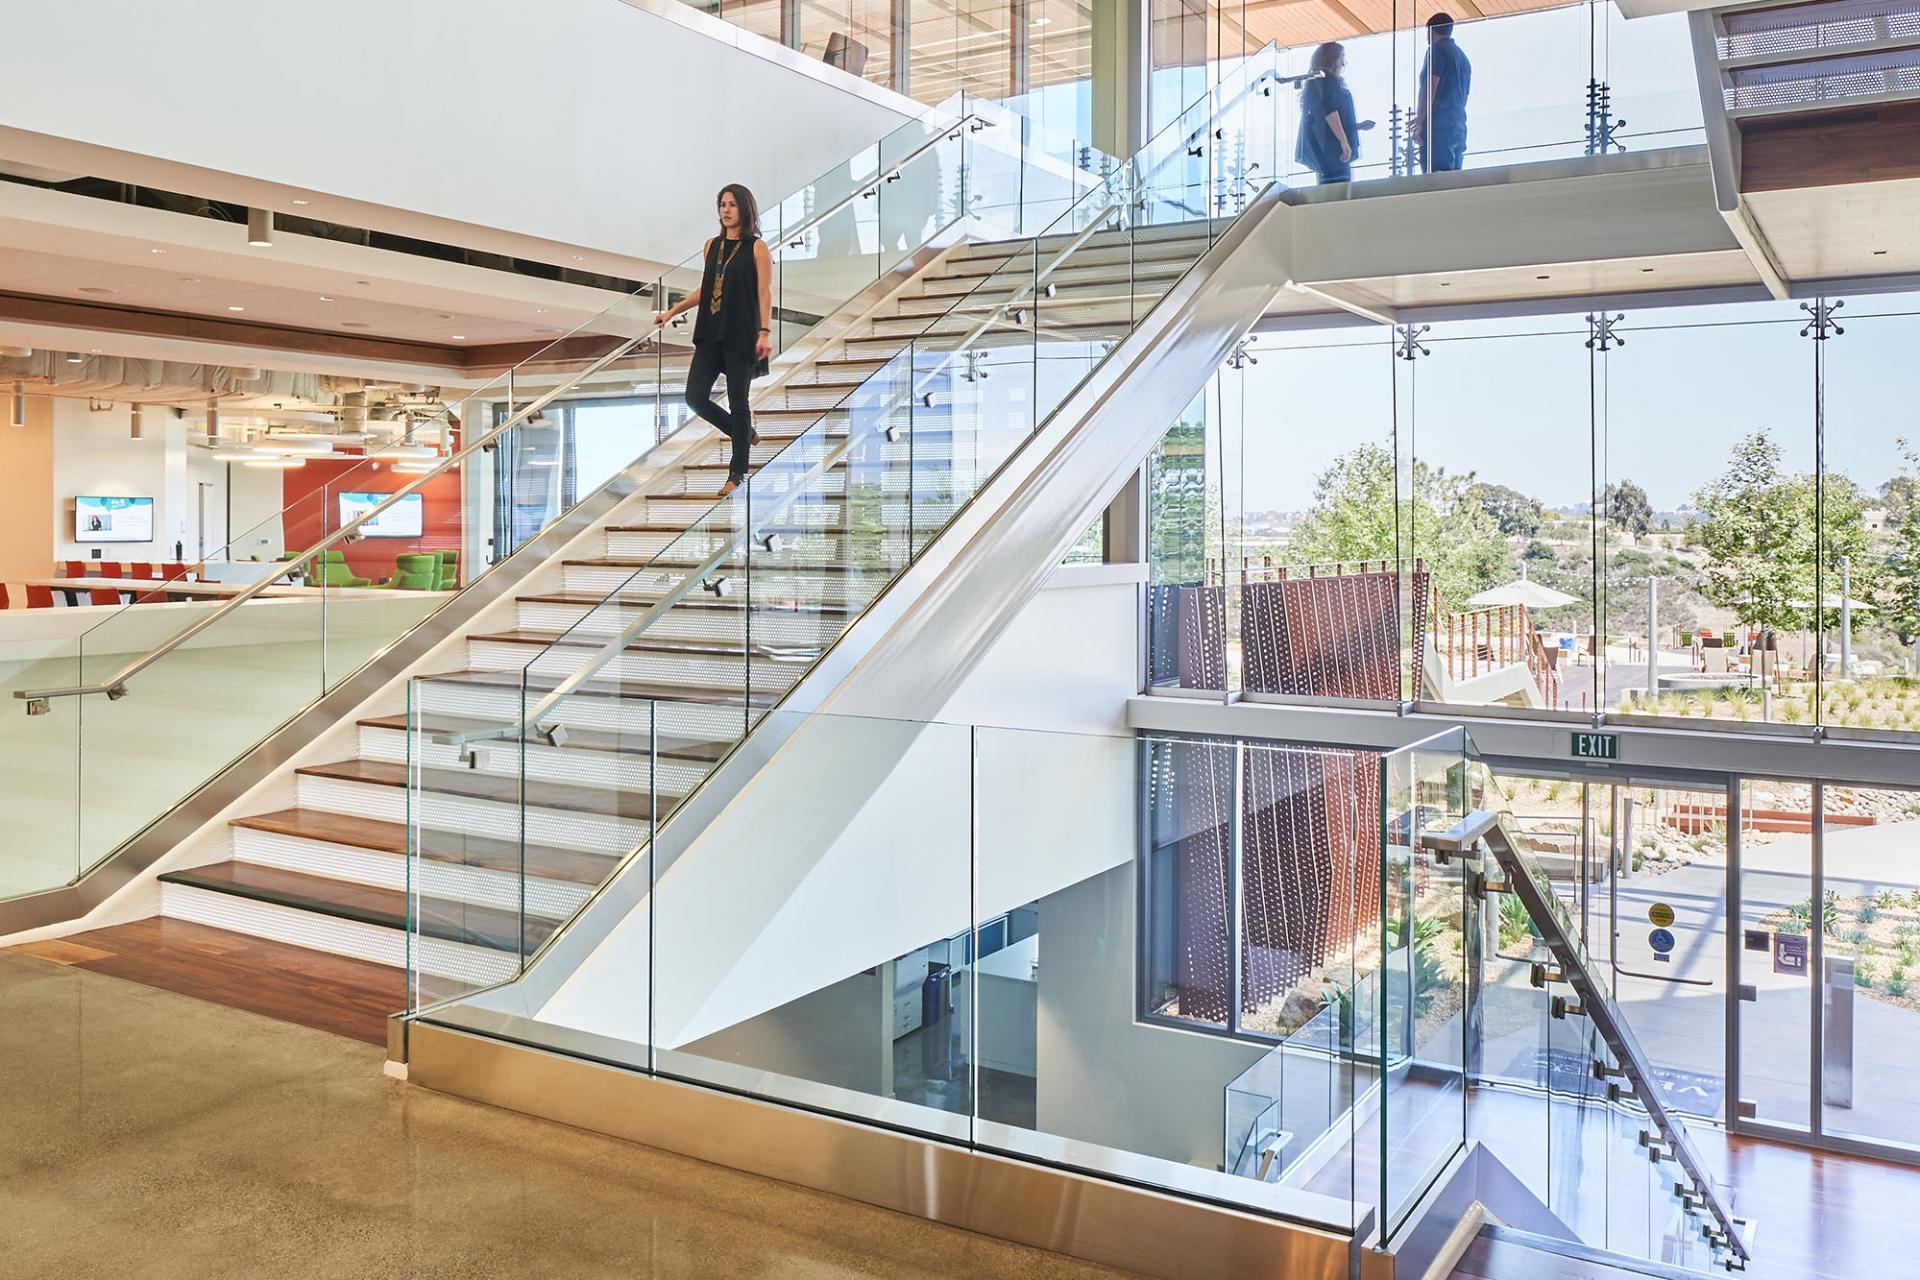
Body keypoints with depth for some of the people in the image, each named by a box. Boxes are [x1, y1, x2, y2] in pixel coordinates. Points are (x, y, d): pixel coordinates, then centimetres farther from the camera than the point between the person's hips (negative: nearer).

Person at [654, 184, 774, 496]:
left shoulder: (757, 248, -4)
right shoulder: (712, 245, 12)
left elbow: (765, 294, -9)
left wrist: (765, 333, -19)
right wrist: (672, 312, 18)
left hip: (741, 335, -6)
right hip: (710, 334, 6)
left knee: (738, 402, 1)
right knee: (695, 398, 0)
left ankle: (737, 472, 13)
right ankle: (744, 433, 23)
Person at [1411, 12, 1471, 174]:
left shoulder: (1437, 50, -1)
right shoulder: (1463, 57, 24)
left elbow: (1430, 88, -11)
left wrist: (1420, 122, -12)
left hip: (1438, 126, -8)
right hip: (1459, 128, 8)